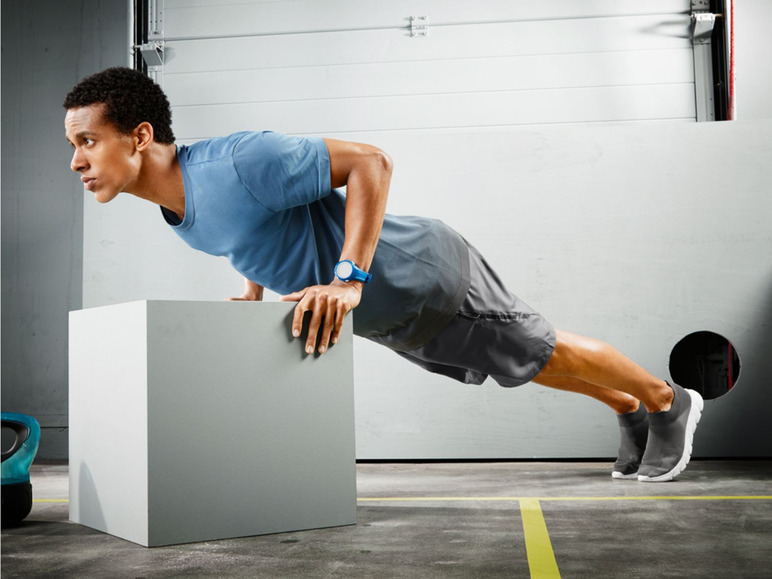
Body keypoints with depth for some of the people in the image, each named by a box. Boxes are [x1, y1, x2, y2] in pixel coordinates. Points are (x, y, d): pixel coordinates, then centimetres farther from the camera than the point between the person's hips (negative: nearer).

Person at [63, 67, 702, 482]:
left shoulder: (237, 163, -33)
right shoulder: (174, 206, -4)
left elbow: (369, 161, -30)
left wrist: (347, 279, -37)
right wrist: (255, 294, 4)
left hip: (424, 275, -8)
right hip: (390, 318, 8)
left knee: (541, 355, 11)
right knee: (527, 367, 25)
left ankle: (670, 403, 38)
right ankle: (629, 411, 49)